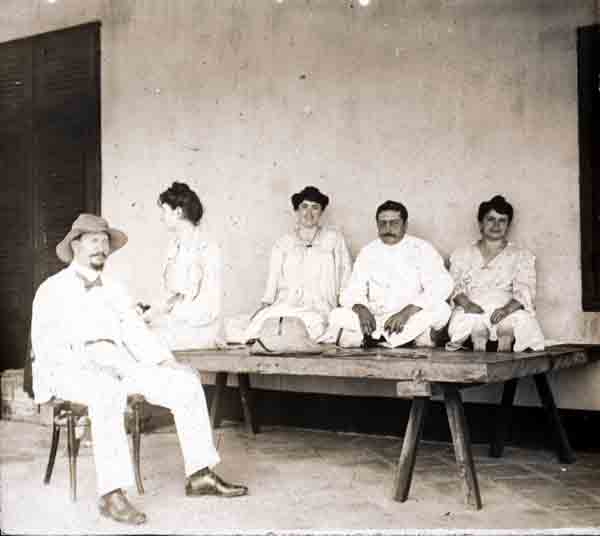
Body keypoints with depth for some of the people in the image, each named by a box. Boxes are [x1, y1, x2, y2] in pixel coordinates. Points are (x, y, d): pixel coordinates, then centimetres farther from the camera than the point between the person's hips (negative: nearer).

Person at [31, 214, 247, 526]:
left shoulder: (114, 290, 21)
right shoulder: (53, 290, 5)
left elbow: (137, 334, 13)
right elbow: (45, 346, -7)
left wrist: (165, 361, -5)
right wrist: (86, 352, -23)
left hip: (118, 368, 6)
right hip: (69, 372, -6)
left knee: (185, 382, -12)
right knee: (108, 391, -40)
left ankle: (199, 474, -9)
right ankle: (111, 494, -41)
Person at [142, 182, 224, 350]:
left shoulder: (208, 250, -10)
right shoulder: (174, 247, 13)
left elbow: (209, 310, -13)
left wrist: (168, 319, -16)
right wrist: (148, 315, -1)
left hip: (200, 329, -7)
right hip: (173, 322, 7)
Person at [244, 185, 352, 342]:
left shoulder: (334, 239, 14)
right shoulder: (283, 243, 17)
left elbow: (346, 273, 13)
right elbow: (273, 281, 13)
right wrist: (265, 305, -3)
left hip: (319, 307, -1)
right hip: (286, 304, 1)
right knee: (263, 319, -31)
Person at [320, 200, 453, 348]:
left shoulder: (421, 249, 1)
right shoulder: (368, 252, 12)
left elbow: (442, 285, -13)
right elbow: (353, 291, 7)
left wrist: (407, 311, -26)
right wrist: (361, 309, -19)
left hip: (413, 318, -2)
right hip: (375, 319, 3)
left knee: (441, 310, -32)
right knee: (337, 316, -21)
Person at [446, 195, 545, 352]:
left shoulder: (521, 256, 20)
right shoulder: (462, 255, 23)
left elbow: (524, 291, 4)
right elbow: (455, 287, 9)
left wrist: (508, 308, -19)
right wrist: (467, 304, -15)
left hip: (510, 311, 0)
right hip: (472, 310, 0)